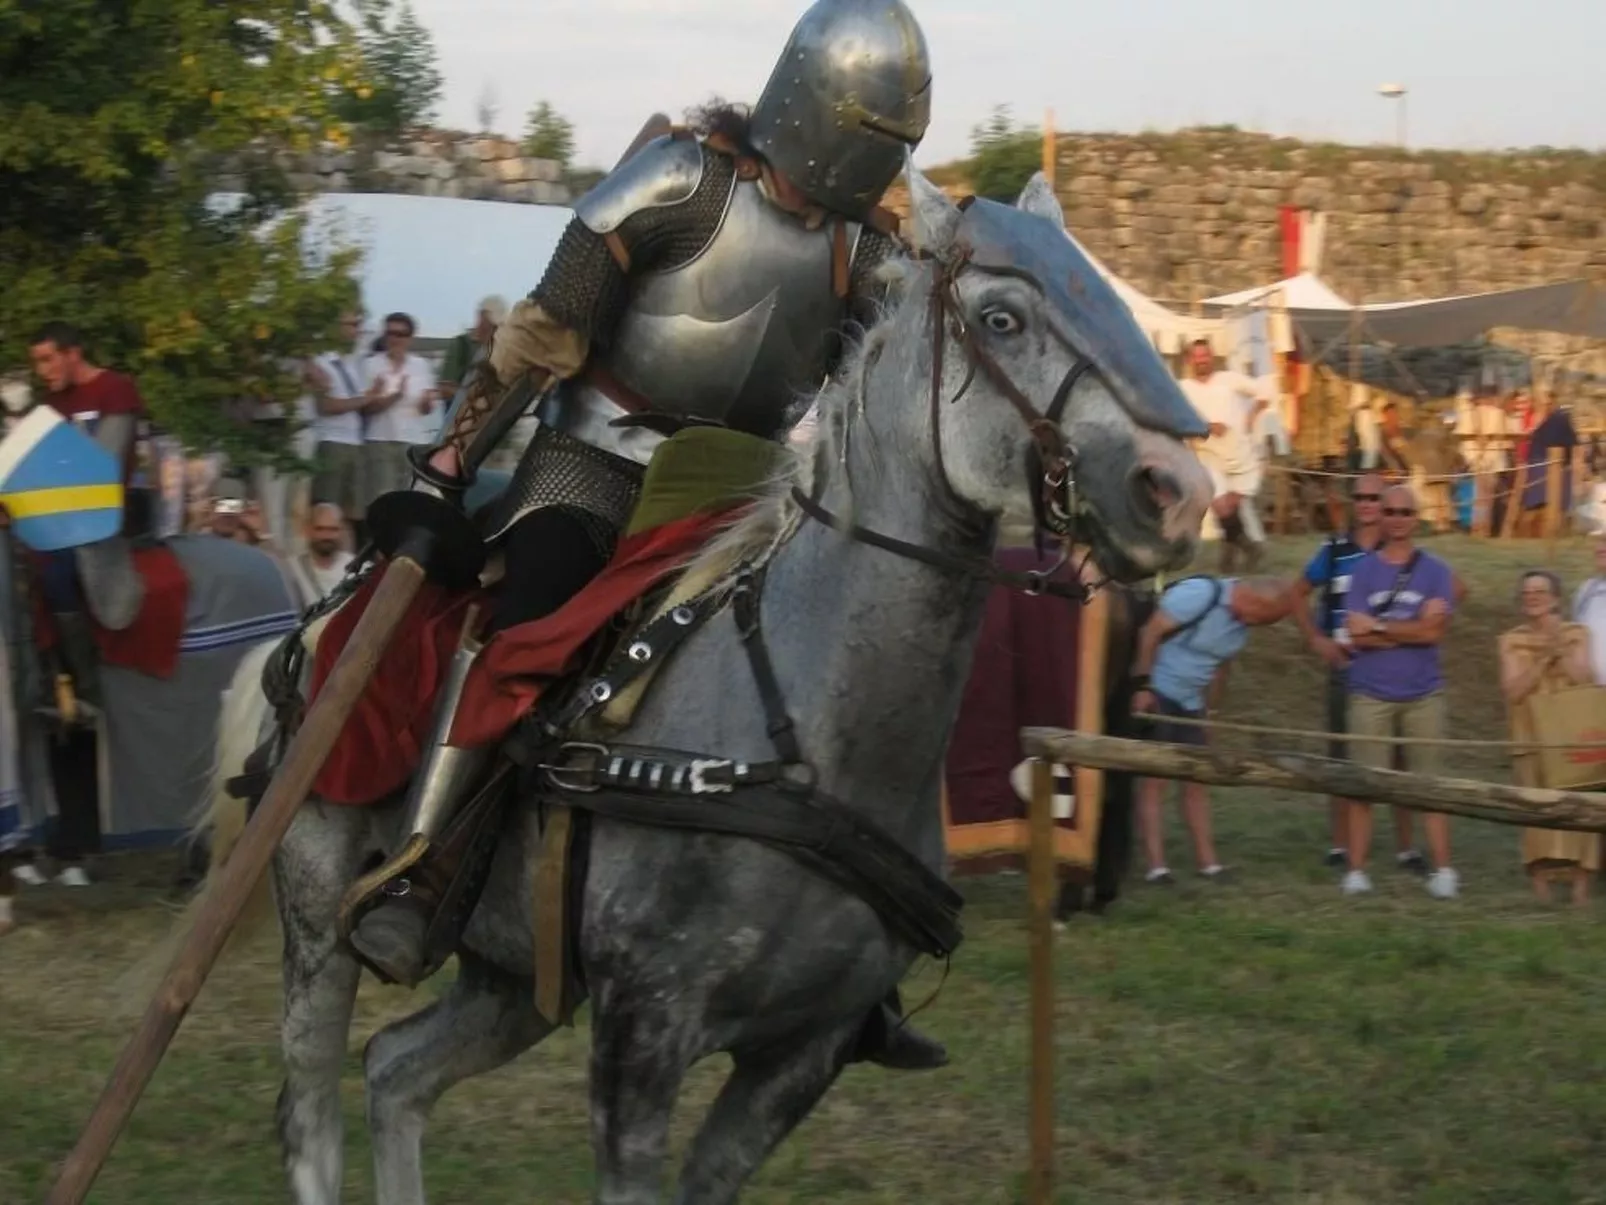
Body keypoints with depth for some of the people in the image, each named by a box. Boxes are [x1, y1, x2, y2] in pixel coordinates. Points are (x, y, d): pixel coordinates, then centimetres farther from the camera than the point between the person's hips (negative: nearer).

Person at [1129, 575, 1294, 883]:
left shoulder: (1242, 624, 4)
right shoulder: (1199, 594, -21)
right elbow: (1150, 633, -21)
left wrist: (1210, 709, 12)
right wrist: (1142, 686, -22)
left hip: (1190, 702, 8)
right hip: (1154, 695, -8)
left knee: (1196, 781, 7)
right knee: (1153, 779, -7)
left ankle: (1208, 861, 10)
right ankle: (1157, 866, -8)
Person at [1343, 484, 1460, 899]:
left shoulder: (1435, 572, 4)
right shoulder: (1362, 571, 5)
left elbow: (1434, 628, -9)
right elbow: (1357, 635, -6)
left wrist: (1378, 627, -7)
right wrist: (1410, 632, -10)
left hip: (1423, 694, 0)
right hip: (1370, 693, 0)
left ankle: (1443, 870, 5)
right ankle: (1356, 870, 1)